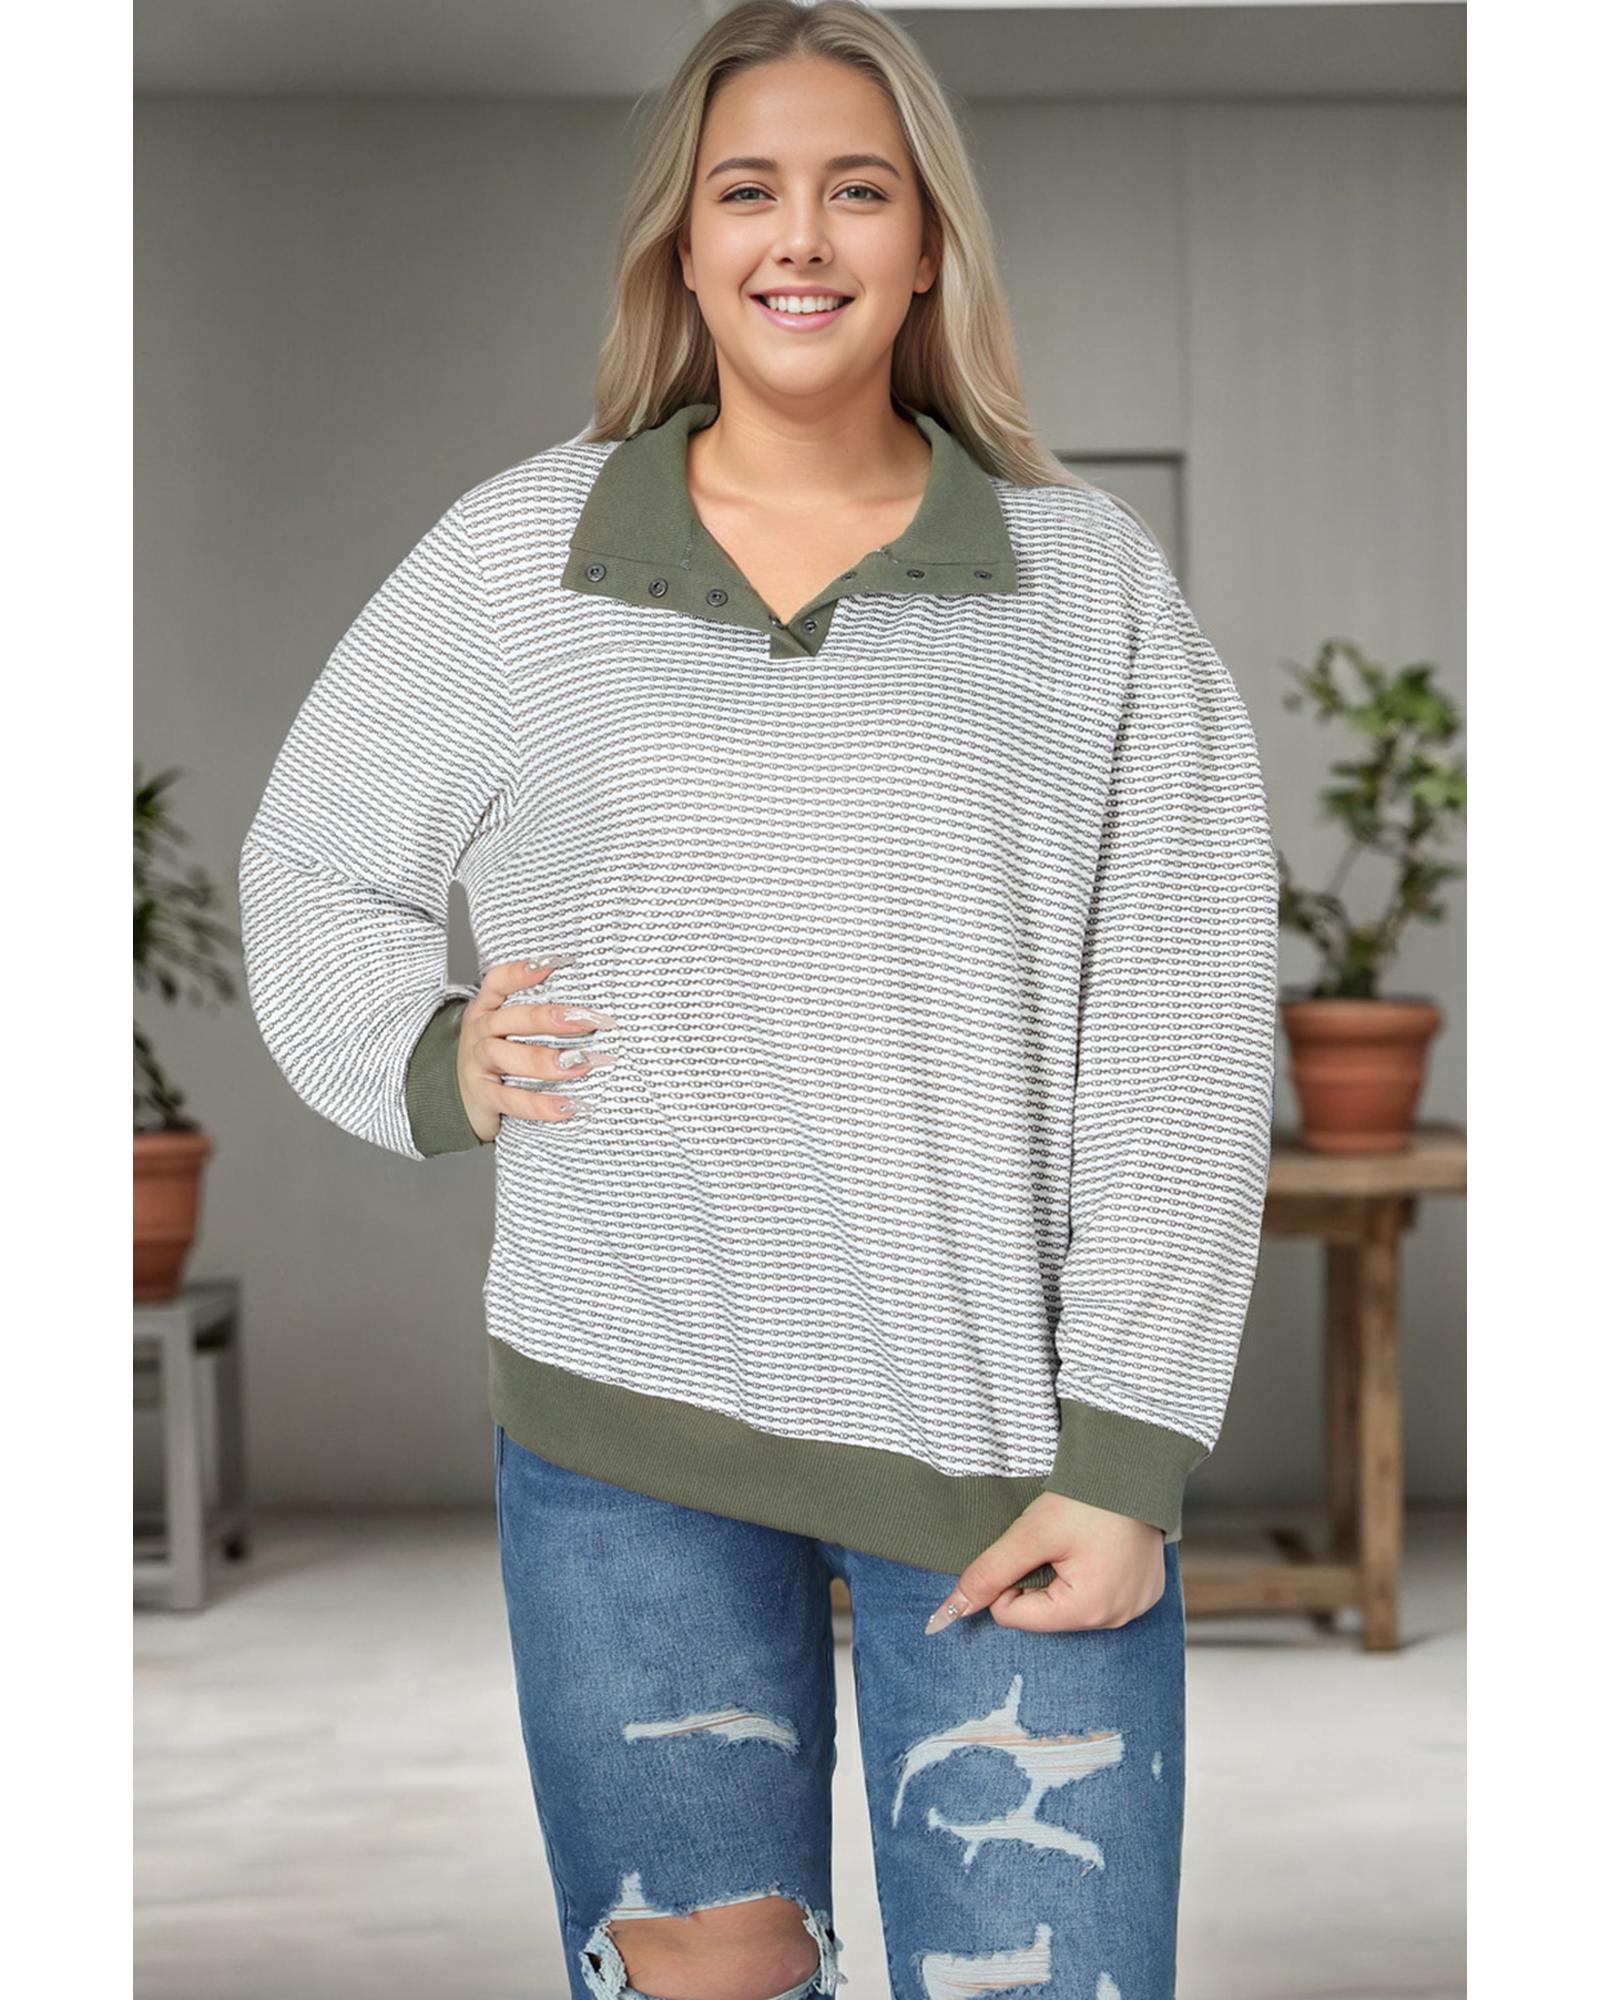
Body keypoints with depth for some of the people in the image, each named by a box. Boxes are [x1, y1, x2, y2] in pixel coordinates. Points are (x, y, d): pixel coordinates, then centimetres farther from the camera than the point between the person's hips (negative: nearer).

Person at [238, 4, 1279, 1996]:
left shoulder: (1090, 579, 2)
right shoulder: (518, 549, 5)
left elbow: (1182, 1045, -1)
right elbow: (310, 861, 18)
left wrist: (1125, 1458, -8)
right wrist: (424, 1060, -1)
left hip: (1009, 1430, 0)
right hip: (626, 1414, 1)